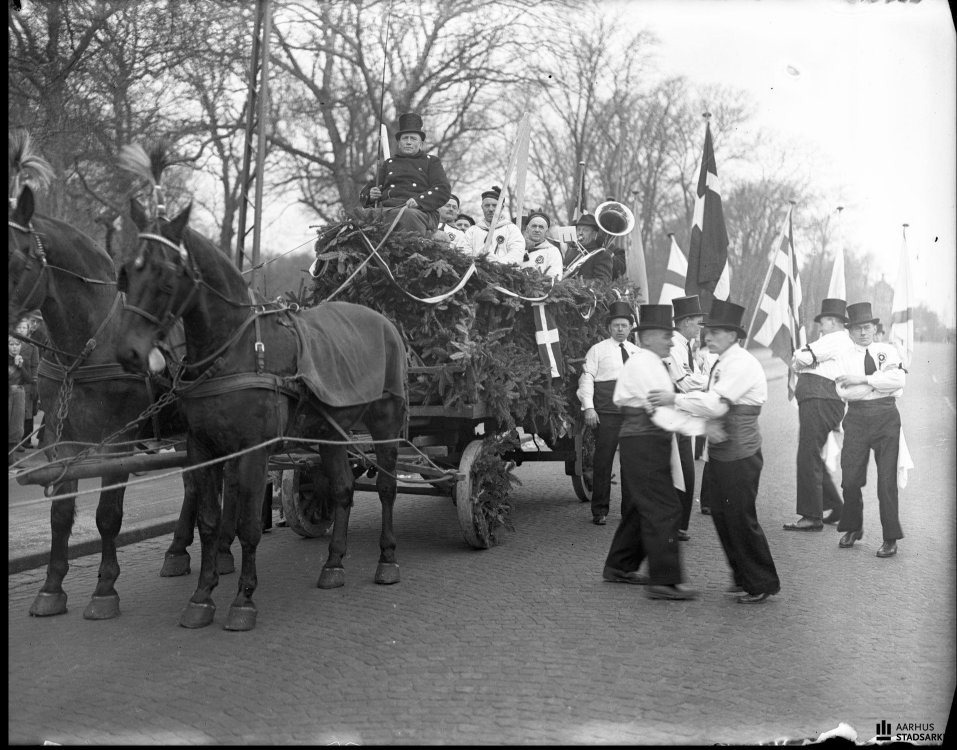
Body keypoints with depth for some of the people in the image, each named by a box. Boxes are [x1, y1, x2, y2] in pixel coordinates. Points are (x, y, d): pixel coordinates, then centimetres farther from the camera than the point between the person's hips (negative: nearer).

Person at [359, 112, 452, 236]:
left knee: (409, 215, -40)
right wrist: (371, 194, -1)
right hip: (387, 209, 2)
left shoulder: (431, 161, 22)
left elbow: (444, 190, 5)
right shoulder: (388, 163, 30)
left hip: (420, 211, -2)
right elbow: (364, 193, 26)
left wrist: (419, 200, -13)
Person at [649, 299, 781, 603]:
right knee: (721, 515, 14)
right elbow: (711, 400, 9)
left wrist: (675, 399, -20)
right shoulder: (723, 364, 14)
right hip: (721, 451, 10)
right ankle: (743, 578, 26)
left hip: (739, 455, -10)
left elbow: (715, 404, -24)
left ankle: (762, 584, 11)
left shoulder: (742, 364, -16)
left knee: (740, 518, -3)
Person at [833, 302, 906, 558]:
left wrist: (863, 379, -12)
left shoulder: (887, 351, 9)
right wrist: (880, 381, -10)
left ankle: (890, 538, 7)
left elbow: (898, 380, -10)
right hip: (857, 419, 1)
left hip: (886, 417, -1)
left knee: (887, 478, -2)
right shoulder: (844, 357, 9)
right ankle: (853, 528, 22)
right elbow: (844, 392, -7)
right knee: (851, 478, 0)